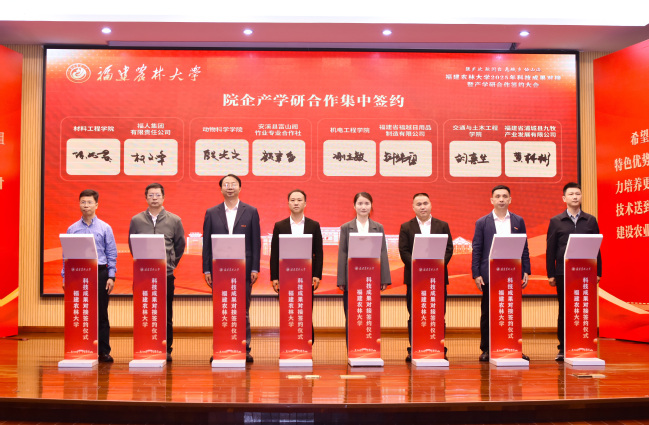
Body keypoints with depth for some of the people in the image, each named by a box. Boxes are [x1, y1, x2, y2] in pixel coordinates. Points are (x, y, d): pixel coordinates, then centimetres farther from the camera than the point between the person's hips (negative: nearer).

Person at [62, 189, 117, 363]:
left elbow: (112, 254, 3)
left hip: (100, 272, -1)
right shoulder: (72, 229, 7)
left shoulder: (105, 228, 3)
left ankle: (103, 351, 7)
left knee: (101, 314, 2)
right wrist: (65, 277, 2)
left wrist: (111, 277, -4)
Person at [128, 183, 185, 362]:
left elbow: (180, 245, 13)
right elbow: (131, 244, 15)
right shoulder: (136, 220, 5)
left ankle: (166, 349, 13)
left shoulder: (174, 220, 4)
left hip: (166, 274, 0)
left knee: (166, 315, 5)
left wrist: (171, 263, 9)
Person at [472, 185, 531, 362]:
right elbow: (476, 250, 2)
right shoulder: (482, 222, 4)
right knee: (487, 314, 4)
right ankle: (486, 349, 12)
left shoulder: (518, 221, 10)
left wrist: (526, 271, 3)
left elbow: (524, 248, 10)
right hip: (489, 274, -1)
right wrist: (476, 274, -5)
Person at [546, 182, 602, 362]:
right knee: (564, 311, 5)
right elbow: (550, 250, 4)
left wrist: (598, 272, 3)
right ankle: (563, 349, 12)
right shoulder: (556, 221, 5)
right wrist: (550, 274, -1)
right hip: (563, 273, -1)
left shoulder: (590, 220, 9)